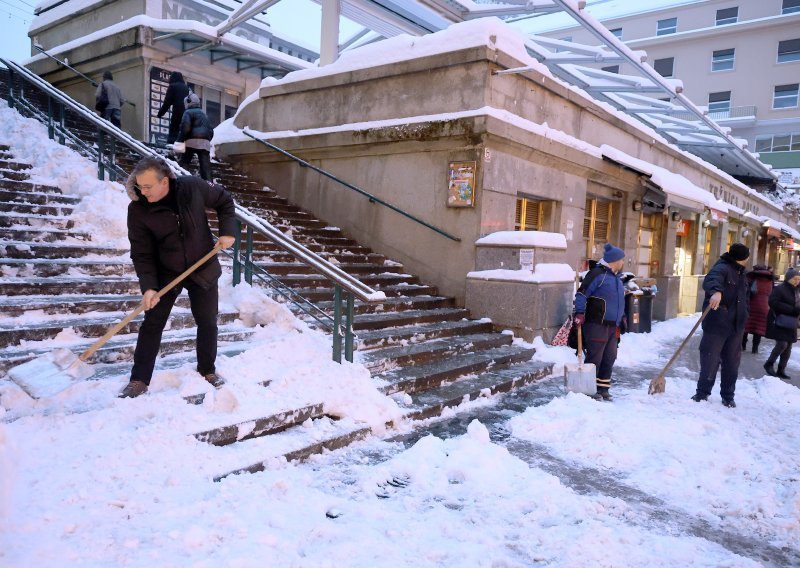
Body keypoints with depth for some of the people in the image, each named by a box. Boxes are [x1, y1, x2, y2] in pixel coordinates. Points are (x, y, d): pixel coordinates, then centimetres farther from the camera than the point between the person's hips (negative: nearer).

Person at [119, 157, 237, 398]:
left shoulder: (193, 187, -18)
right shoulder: (138, 209, -18)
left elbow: (225, 201, 0)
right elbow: (142, 254, -14)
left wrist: (227, 231, -12)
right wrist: (148, 286, -24)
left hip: (203, 270, 1)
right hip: (165, 274, 0)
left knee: (208, 323, 10)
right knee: (152, 324, 1)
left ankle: (207, 370, 31)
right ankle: (139, 381, 14)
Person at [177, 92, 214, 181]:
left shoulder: (188, 112, 4)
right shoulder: (204, 114, 27)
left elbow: (185, 127, -11)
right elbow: (211, 131, 23)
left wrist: (180, 140, -7)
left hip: (192, 141, -5)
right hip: (205, 143, 5)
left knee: (184, 163, 3)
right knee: (205, 166, -1)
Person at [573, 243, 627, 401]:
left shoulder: (616, 277, 18)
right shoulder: (597, 274, -11)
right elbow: (581, 293, -16)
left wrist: (620, 321, 27)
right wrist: (579, 313, -23)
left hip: (612, 327, 9)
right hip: (597, 325, -9)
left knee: (609, 359, 12)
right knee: (594, 358, -3)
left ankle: (603, 388, 22)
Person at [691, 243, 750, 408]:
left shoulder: (741, 273, 16)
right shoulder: (722, 268, -13)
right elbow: (711, 280, -36)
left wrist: (744, 317, 22)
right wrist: (716, 291, -58)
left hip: (736, 326, 8)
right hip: (716, 325, -8)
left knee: (732, 362, 12)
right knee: (710, 360, -1)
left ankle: (728, 396, 23)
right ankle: (703, 392, 13)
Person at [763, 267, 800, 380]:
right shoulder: (779, 289, -12)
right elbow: (773, 302, -22)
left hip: (791, 323, 7)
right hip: (779, 321, -7)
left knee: (788, 347, 6)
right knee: (782, 344, -15)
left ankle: (781, 370, 15)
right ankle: (769, 364, 4)